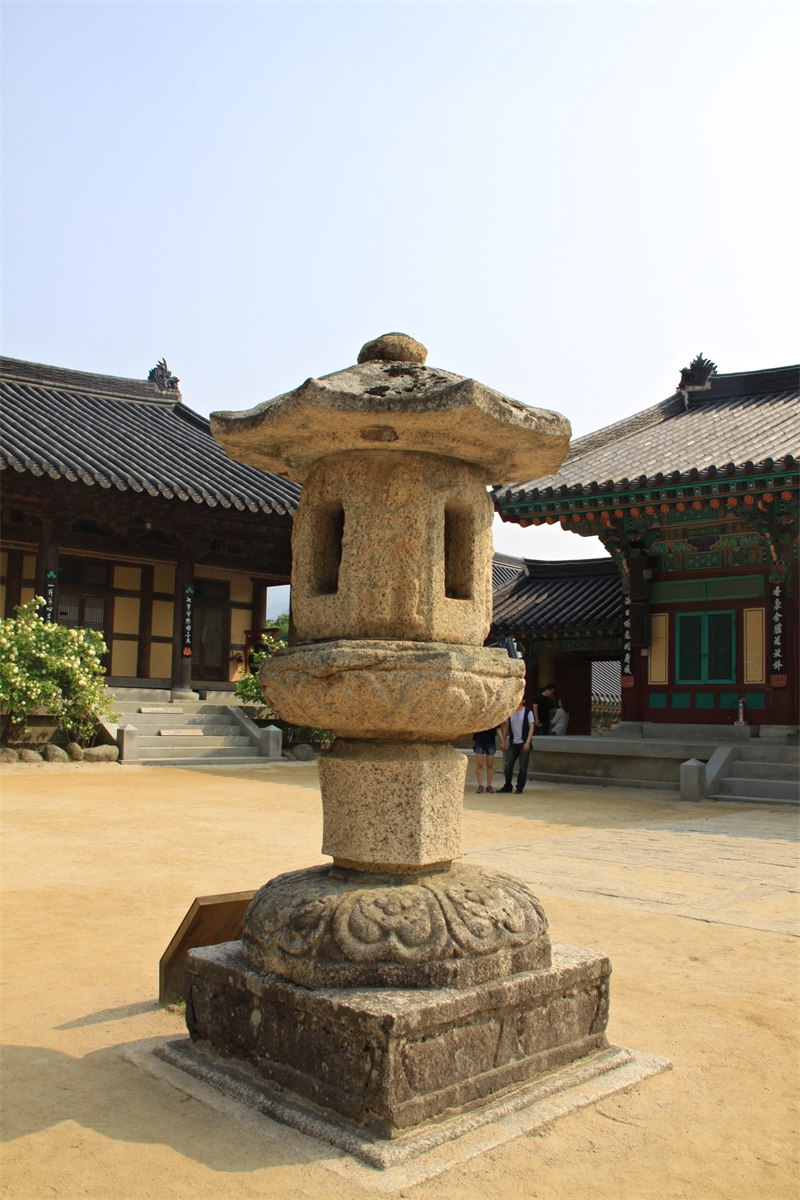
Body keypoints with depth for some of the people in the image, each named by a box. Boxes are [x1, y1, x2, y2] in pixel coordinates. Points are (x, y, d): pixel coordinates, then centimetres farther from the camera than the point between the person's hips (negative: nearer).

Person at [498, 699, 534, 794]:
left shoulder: (528, 712, -3)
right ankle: (508, 786, 14)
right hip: (512, 743, 4)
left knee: (522, 767, 1)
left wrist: (527, 742, -15)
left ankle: (519, 788, 11)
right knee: (508, 765, 1)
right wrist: (503, 741, 9)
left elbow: (531, 728, -6)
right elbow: (506, 727, 14)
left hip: (524, 743, -4)